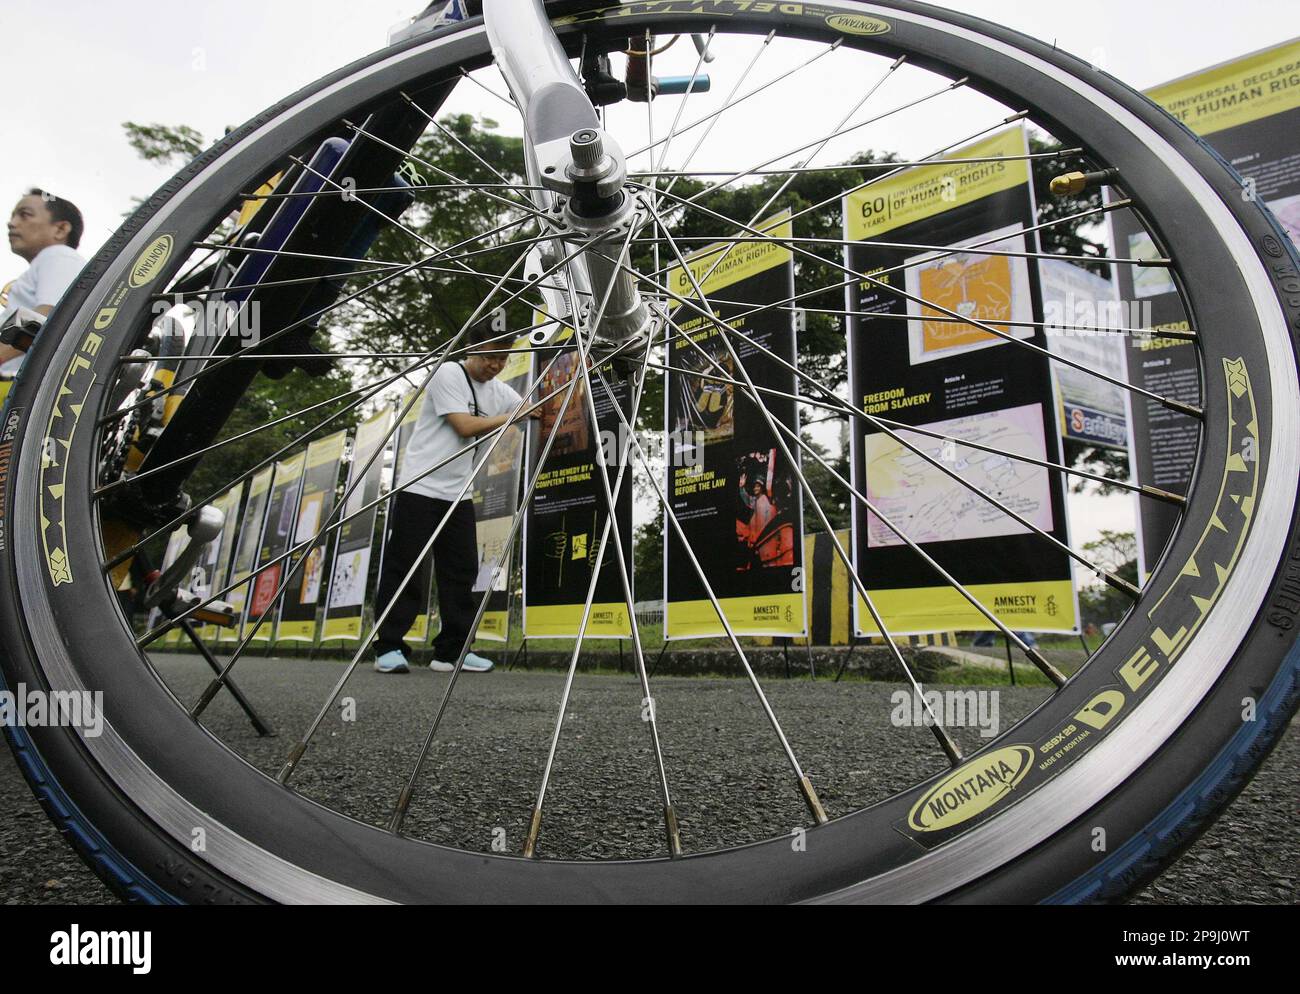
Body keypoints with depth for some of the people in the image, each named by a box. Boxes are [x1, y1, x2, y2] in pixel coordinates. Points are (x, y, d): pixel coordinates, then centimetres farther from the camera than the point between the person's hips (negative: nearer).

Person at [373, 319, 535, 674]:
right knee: (405, 569, -4)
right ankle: (389, 648, 3)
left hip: (458, 495, 7)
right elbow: (465, 426, -17)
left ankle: (452, 651, 9)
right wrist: (513, 416, -8)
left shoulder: (499, 391, 12)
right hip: (418, 488, -7)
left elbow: (541, 412, 14)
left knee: (462, 573, 3)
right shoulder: (448, 373, -8)